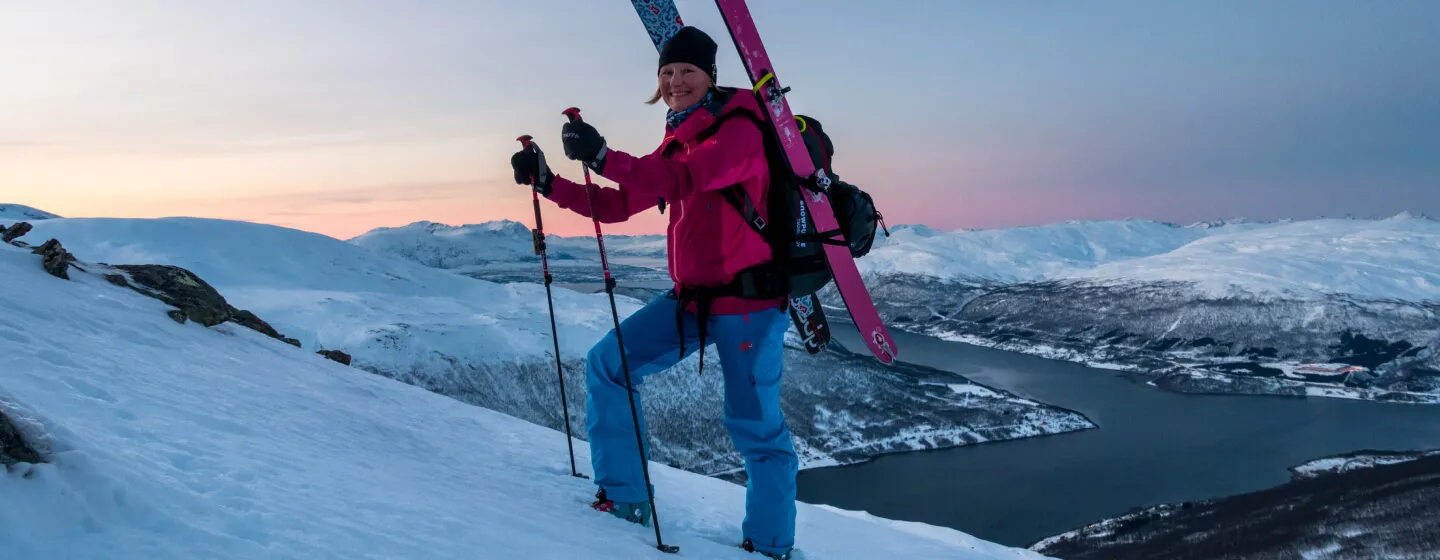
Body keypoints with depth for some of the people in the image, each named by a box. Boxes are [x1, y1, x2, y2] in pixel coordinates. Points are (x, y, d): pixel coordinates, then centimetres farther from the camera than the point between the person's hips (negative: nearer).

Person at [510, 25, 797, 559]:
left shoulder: (738, 129, -11)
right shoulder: (676, 143, 14)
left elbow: (682, 178, -30)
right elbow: (617, 205, 14)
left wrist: (604, 157, -40)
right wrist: (547, 182, 6)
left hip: (747, 299, -8)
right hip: (692, 296, 8)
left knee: (754, 426, -2)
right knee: (607, 363, 2)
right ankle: (624, 499, 12)